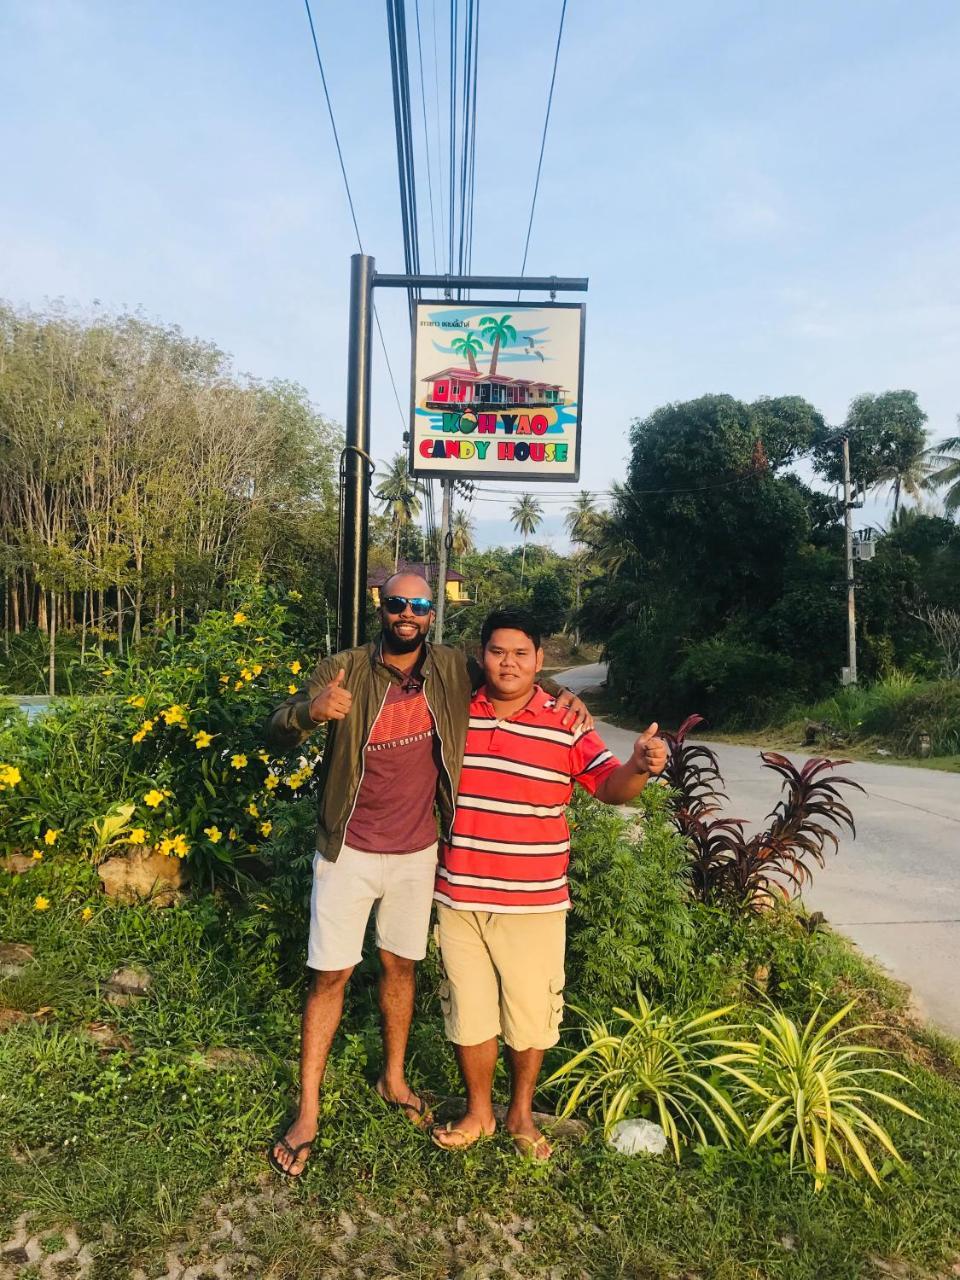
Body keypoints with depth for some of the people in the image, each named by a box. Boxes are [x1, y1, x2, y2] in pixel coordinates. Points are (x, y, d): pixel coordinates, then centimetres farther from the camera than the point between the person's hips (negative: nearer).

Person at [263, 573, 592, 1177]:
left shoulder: (453, 669, -6)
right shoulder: (344, 671, -14)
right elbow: (278, 733, -19)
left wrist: (561, 697, -10)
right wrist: (310, 709, -42)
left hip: (418, 854, 3)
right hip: (350, 853, -2)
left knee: (401, 965, 19)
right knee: (331, 975, 6)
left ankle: (394, 1079, 42)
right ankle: (307, 1113, 24)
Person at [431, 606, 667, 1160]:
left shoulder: (566, 724, -7)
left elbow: (610, 785, -12)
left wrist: (639, 767, -32)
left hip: (534, 902, -2)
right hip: (459, 895, 2)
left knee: (531, 1011, 14)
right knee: (468, 1010, 16)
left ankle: (522, 1113, 40)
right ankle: (479, 1112, 40)